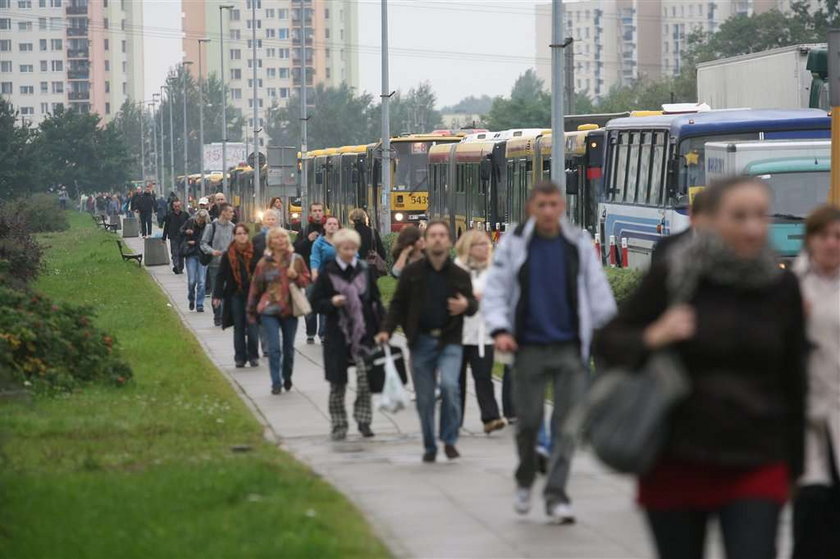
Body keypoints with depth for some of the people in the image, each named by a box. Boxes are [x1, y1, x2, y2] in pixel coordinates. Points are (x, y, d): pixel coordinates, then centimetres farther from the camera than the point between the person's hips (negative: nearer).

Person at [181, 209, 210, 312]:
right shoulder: (190, 222, 0)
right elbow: (180, 231, 14)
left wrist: (195, 242, -11)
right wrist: (186, 232, -7)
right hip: (191, 255, 1)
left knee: (201, 282, -2)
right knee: (191, 281, -3)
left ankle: (200, 305, 7)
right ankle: (191, 299, 25)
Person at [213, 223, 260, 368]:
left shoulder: (255, 253, -1)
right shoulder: (228, 255, 2)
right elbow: (221, 276, 4)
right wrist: (217, 295, -2)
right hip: (235, 295, 1)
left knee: (252, 326, -3)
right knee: (239, 327, 6)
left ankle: (253, 356, 9)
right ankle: (240, 357, 11)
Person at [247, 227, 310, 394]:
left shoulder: (296, 259, 2)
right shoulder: (264, 262, 0)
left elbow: (307, 281, 8)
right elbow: (256, 287, 6)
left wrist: (296, 276, -13)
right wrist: (252, 311, 8)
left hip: (290, 310, 2)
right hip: (269, 311, -2)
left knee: (289, 348, 11)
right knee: (274, 348, -11)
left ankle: (287, 378, 31)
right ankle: (276, 383, -7)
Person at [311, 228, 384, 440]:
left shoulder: (365, 270, 5)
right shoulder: (328, 273, -1)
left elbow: (376, 301, 9)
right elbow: (316, 303, 1)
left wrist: (383, 327, 1)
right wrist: (331, 303, -19)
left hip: (363, 333, 1)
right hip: (337, 334, -1)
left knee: (365, 376, -14)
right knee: (337, 382, 5)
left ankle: (363, 420, -1)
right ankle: (339, 425, 16)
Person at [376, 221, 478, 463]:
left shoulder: (459, 275, 2)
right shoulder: (412, 272, 2)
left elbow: (473, 304, 12)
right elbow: (398, 304, 5)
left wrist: (466, 305, -12)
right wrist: (387, 330, -9)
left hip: (449, 341, -1)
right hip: (421, 342, 1)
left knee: (449, 384, -22)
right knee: (424, 398, 4)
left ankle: (449, 440, -7)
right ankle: (429, 446, 19)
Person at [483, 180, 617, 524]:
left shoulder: (578, 244, 5)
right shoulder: (514, 244, 2)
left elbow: (597, 292, 10)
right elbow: (495, 290, 3)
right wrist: (500, 329, -11)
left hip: (569, 347, 1)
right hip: (528, 348, -1)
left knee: (568, 421, -6)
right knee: (528, 421, 5)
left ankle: (556, 493, -4)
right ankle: (525, 481, 30)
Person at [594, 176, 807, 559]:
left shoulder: (781, 287, 2)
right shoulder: (673, 276, -5)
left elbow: (793, 382, 10)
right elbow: (607, 342, 1)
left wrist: (795, 467, 10)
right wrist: (652, 338, -20)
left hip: (756, 468, 0)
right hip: (677, 465, 0)